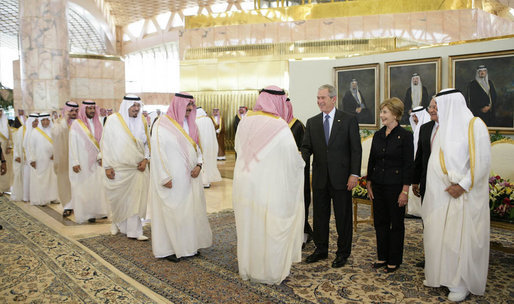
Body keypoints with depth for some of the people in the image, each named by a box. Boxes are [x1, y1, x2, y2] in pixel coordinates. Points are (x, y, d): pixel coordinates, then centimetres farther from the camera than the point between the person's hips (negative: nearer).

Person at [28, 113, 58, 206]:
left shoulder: (52, 131, 7)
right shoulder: (35, 131, -3)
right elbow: (31, 146, -4)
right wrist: (32, 159, -10)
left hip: (50, 160, 4)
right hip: (39, 160, -4)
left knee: (51, 179, 5)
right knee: (39, 180, 1)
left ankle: (50, 197, 14)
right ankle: (39, 200, 7)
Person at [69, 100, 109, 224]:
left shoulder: (97, 124, 9)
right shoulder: (76, 124, -3)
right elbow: (73, 145, -6)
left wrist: (100, 156, -8)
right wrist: (74, 162, -11)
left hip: (95, 162, 4)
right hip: (82, 163, -4)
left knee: (97, 185, 3)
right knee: (83, 188, 1)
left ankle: (97, 211, 10)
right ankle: (85, 213, 9)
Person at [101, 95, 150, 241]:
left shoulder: (142, 121, 5)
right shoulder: (113, 120, -5)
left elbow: (147, 143, 13)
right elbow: (105, 143, -4)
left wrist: (145, 159, -2)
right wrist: (107, 166, -7)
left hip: (137, 168, 2)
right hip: (118, 168, -2)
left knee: (136, 199, 0)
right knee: (118, 198, 10)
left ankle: (134, 230, 8)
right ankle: (117, 222, 36)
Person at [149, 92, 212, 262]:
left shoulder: (189, 124, 11)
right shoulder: (162, 125, -10)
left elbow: (196, 147, 15)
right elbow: (158, 152, -13)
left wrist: (198, 164, -2)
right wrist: (165, 177, -17)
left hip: (189, 178, 7)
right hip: (172, 180, -7)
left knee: (191, 210, 11)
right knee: (170, 211, 1)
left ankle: (189, 245, 25)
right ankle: (168, 249, 15)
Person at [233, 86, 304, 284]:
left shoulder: (245, 122, -2)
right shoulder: (280, 127, -17)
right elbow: (294, 162, -10)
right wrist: (300, 161, 12)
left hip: (245, 184, 6)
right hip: (269, 187, -5)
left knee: (248, 227, 16)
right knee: (271, 230, 8)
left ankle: (248, 269, 31)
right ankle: (272, 272, 21)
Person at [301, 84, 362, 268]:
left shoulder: (349, 120, -2)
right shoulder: (312, 122, 8)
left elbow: (356, 149, -4)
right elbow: (306, 147, 4)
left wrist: (354, 174, -11)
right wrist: (301, 160, -17)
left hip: (341, 177, -3)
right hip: (320, 177, 3)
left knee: (343, 217, 8)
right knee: (319, 215, 13)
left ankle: (343, 253, 23)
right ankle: (321, 250, 29)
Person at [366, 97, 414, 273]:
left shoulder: (405, 136, -9)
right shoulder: (378, 135, 7)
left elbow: (408, 164, -11)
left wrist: (405, 190, -14)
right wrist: (369, 183, 9)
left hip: (395, 185, -5)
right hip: (378, 185, 6)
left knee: (396, 224, 7)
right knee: (380, 222, 13)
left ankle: (394, 260, 20)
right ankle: (382, 256, 27)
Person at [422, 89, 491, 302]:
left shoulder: (474, 126, -9)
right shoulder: (442, 127, 12)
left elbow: (482, 161, -13)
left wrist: (462, 185, -17)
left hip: (464, 194, -6)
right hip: (440, 192, 7)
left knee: (461, 237, 1)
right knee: (438, 234, 10)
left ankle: (462, 283, 15)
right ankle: (439, 275, 26)